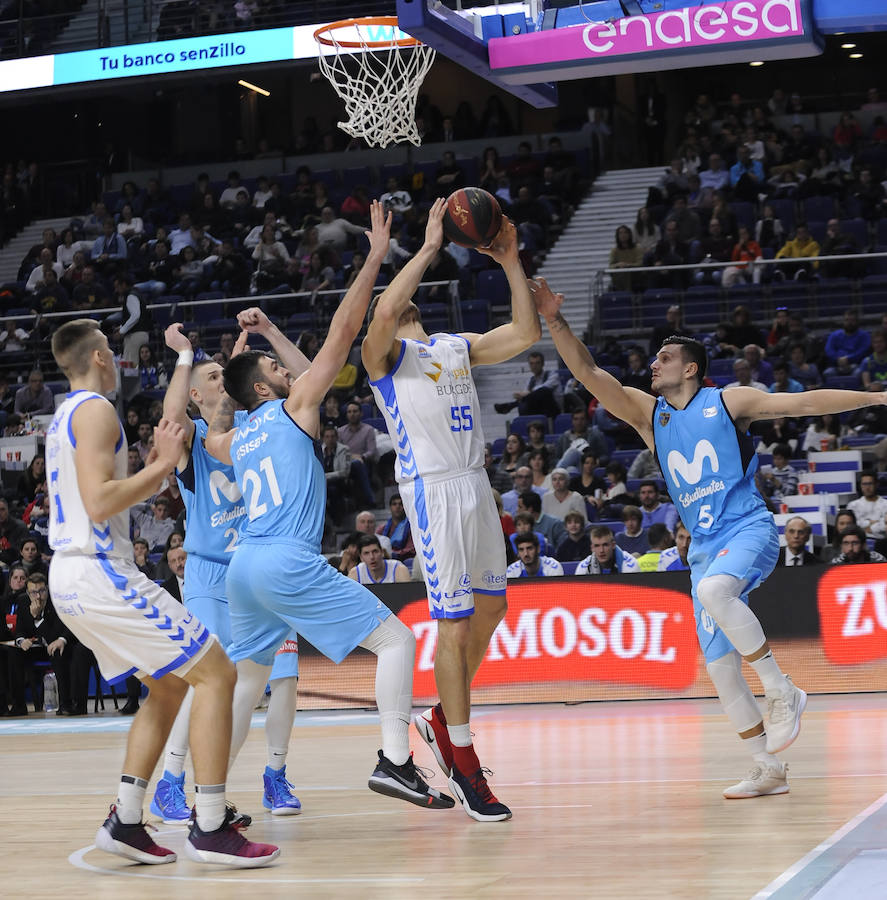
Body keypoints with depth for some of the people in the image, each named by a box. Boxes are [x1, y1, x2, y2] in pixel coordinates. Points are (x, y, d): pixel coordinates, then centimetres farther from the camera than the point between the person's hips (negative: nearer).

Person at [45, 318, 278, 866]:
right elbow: (99, 503, -22)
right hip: (101, 574, -10)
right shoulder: (96, 410, -10)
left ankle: (125, 822, 13)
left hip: (69, 578, 10)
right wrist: (162, 464, -13)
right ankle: (210, 830, -10)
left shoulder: (63, 419, 20)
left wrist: (160, 462, 25)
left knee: (169, 686, 19)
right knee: (216, 674, -7)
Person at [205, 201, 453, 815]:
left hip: (244, 568, 8)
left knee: (245, 682, 19)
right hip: (290, 561, -7)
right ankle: (394, 762, -15)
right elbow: (342, 333, -1)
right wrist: (376, 257, 1)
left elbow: (214, 432, 47)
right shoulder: (293, 409, 3)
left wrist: (239, 354, 45)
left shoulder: (233, 440, 20)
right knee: (397, 640, -2)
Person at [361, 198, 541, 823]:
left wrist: (511, 262, 5)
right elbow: (383, 313, -23)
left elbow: (526, 333, 13)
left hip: (475, 483, 7)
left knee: (490, 607, 12)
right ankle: (463, 764, -3)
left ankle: (444, 719, 30)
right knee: (454, 620, -8)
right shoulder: (384, 351, 1)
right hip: (432, 486, -7)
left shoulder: (457, 346, 21)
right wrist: (429, 248, -17)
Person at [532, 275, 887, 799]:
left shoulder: (729, 401, 2)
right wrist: (555, 322, -10)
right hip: (704, 544, 5)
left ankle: (784, 693, -22)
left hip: (749, 529, -5)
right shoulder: (649, 414, 11)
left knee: (715, 590, -36)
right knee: (720, 664, -1)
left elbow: (809, 402, 3)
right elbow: (590, 374, 2)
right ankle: (768, 770, 10)